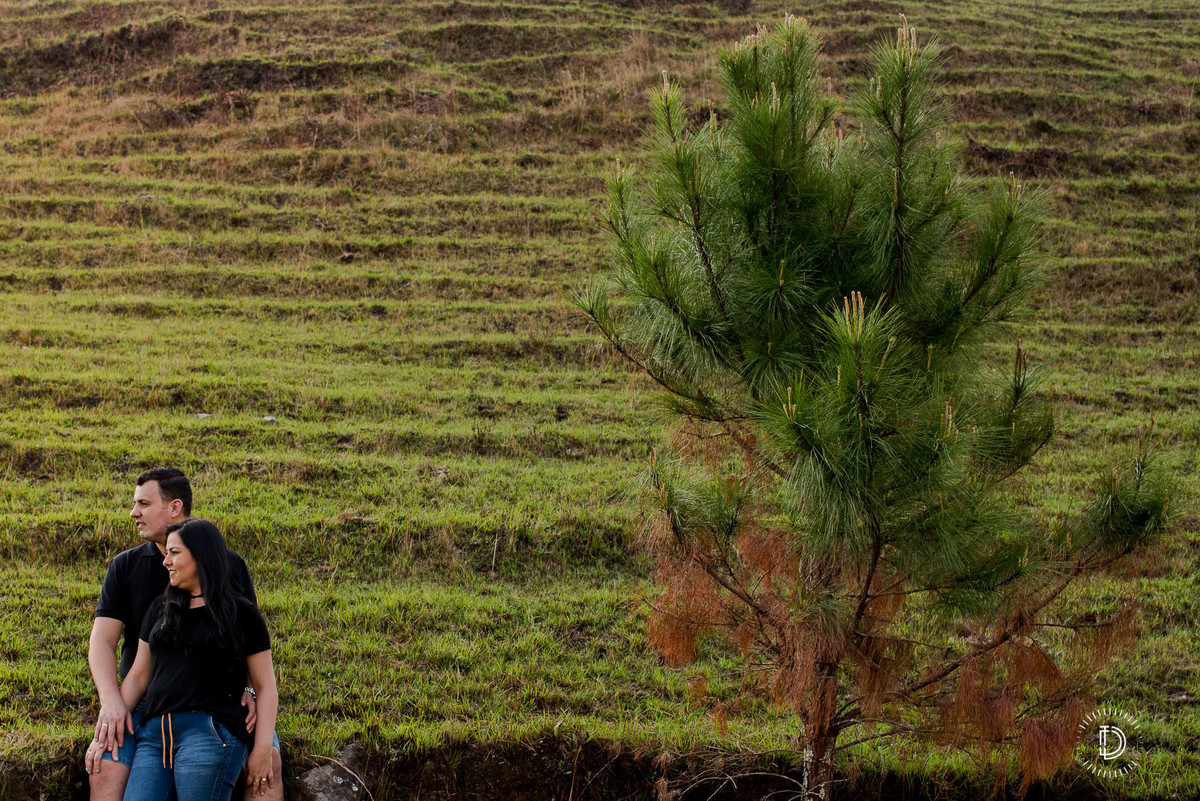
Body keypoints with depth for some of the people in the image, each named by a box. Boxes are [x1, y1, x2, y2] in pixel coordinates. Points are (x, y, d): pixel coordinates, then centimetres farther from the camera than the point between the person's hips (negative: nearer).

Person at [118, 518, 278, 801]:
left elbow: (265, 687, 4)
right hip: (154, 733, 5)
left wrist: (262, 749, -4)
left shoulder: (241, 613, 6)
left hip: (210, 733, -5)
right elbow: (138, 677, 21)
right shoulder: (159, 611, 21)